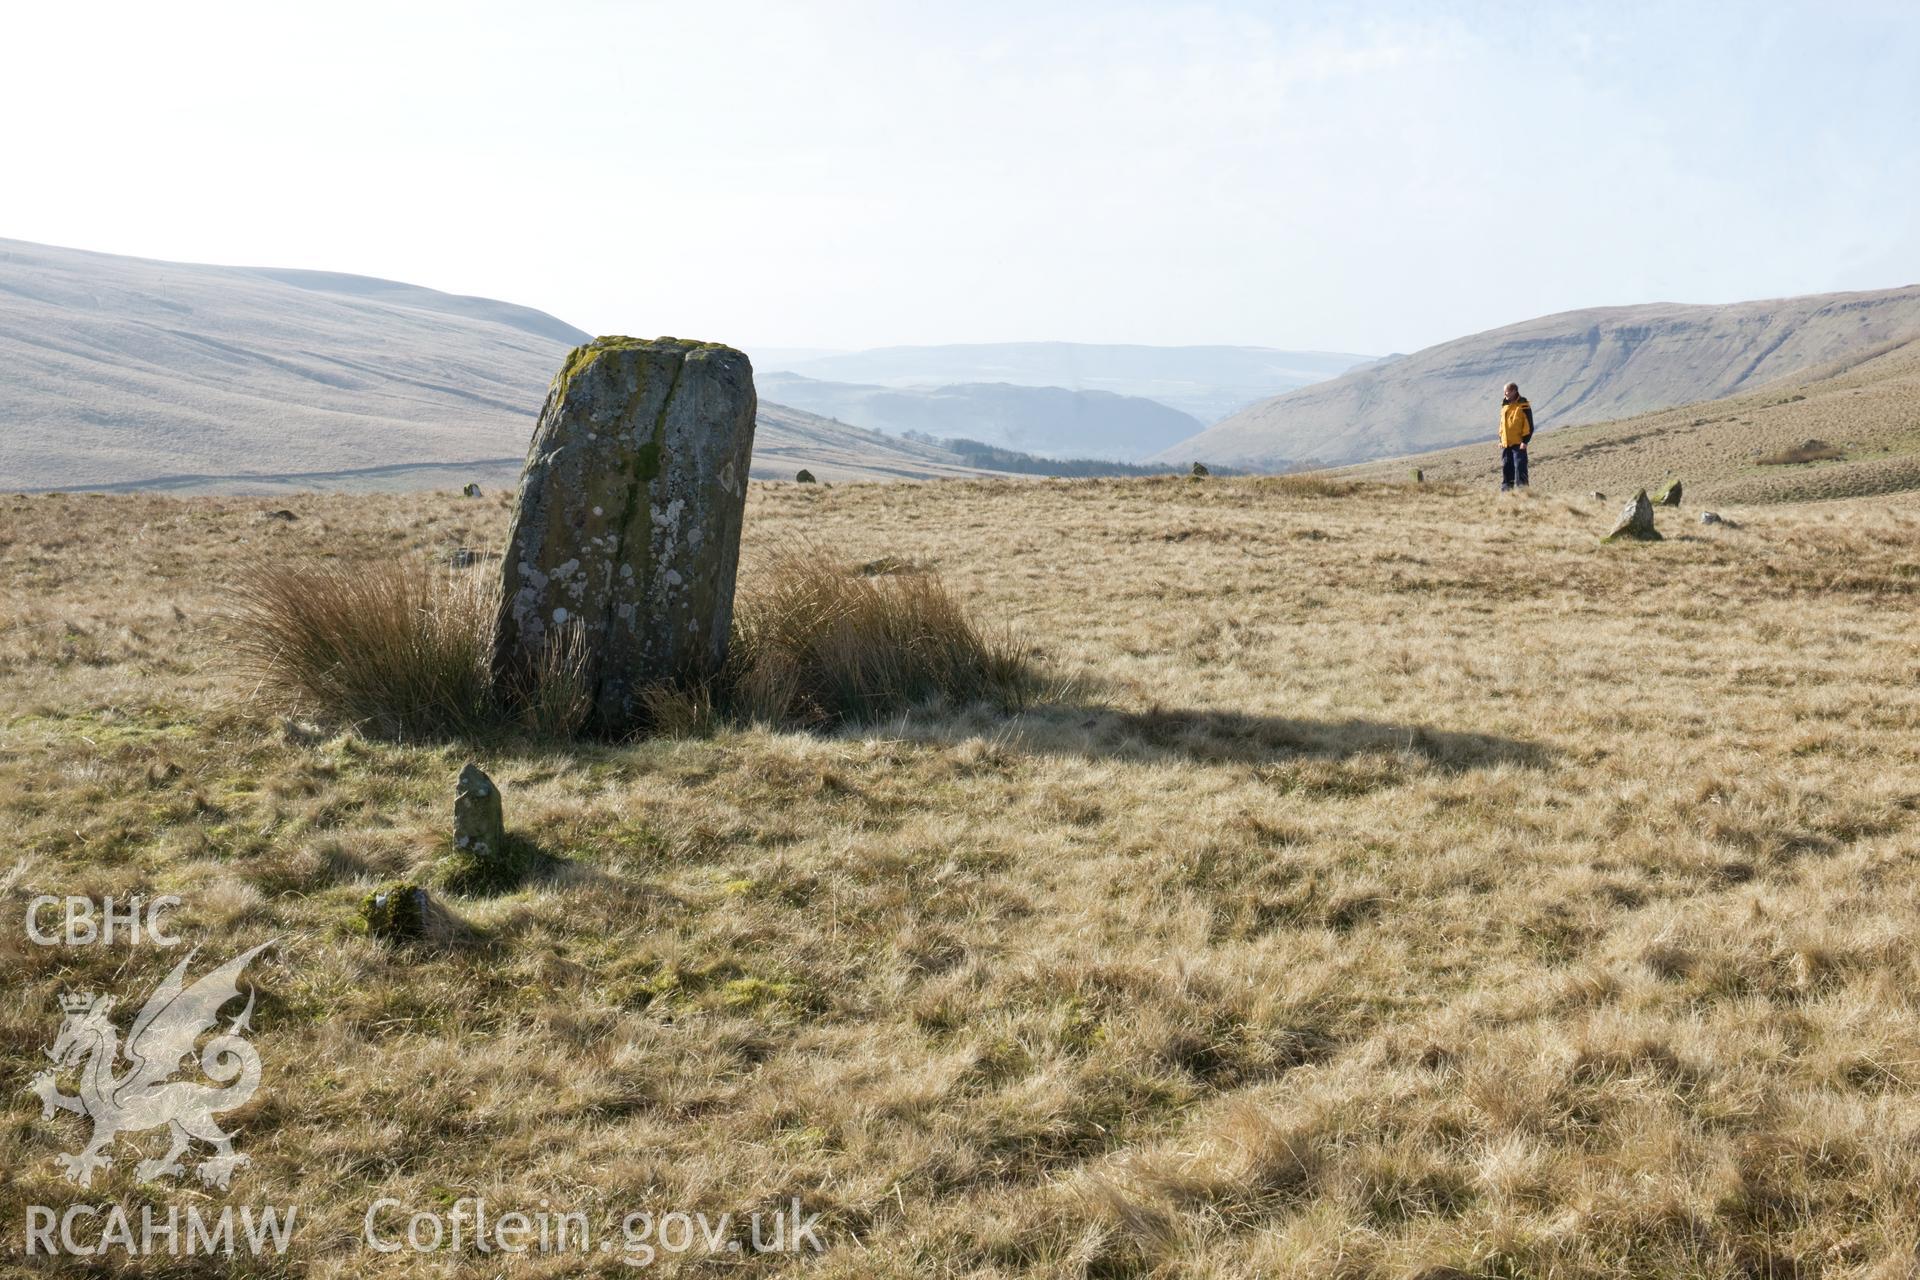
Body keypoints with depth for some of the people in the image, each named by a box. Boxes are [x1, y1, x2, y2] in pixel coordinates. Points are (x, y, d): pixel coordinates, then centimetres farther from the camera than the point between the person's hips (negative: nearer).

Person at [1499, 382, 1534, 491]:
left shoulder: (1523, 405, -8)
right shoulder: (1504, 406, 13)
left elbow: (1529, 425, -9)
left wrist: (1525, 441, -15)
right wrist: (1501, 439, 18)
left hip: (1518, 444, -7)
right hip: (1505, 444, 7)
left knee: (1520, 467, -9)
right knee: (1506, 468, 10)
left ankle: (1521, 489, -8)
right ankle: (1506, 490, 16)